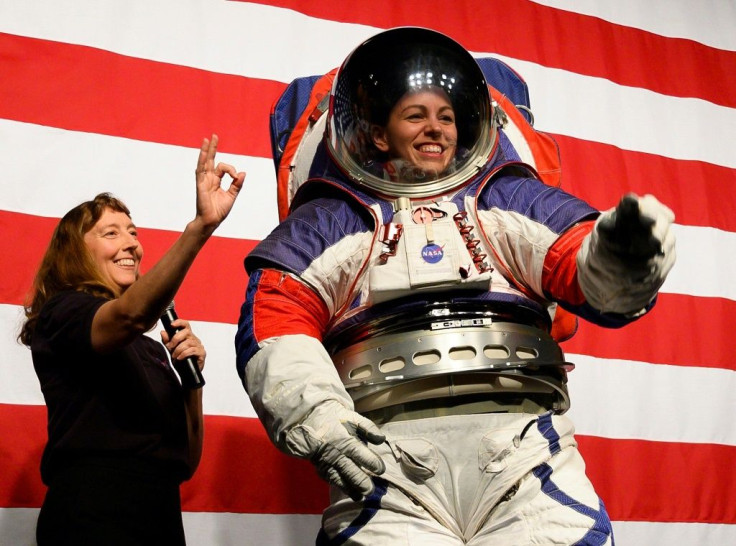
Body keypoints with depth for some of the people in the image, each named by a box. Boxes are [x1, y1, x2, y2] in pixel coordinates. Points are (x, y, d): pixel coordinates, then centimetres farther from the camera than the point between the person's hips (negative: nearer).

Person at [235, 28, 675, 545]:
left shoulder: (514, 200, 24)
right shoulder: (330, 221, 20)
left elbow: (587, 269, 9)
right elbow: (273, 322, 8)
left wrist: (622, 261, -15)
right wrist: (316, 415, -9)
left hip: (521, 443, 2)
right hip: (388, 451, -1)